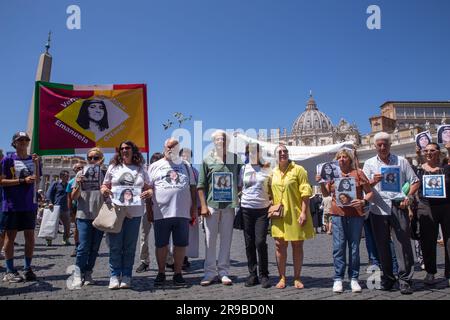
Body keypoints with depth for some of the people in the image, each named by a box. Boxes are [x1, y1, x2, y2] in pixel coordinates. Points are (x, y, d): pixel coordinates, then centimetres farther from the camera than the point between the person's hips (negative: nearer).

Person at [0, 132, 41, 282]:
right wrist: (23, 181, -15)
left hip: (30, 204, 3)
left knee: (30, 235, 5)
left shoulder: (34, 159, 8)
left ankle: (28, 269, 16)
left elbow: (37, 181, 3)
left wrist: (36, 164, -9)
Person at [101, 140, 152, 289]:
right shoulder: (113, 167, 10)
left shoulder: (141, 169, 10)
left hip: (134, 212, 0)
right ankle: (114, 275, 8)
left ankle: (126, 276, 13)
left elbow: (148, 187, 12)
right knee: (115, 245, 0)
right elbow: (104, 185, 13)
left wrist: (149, 193, -10)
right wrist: (104, 190, -10)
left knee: (130, 246, 5)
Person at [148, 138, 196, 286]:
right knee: (161, 245, 7)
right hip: (161, 213, -1)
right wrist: (149, 210, 2)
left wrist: (194, 207, 6)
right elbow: (149, 189, 8)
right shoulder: (155, 166, 9)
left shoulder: (185, 166, 13)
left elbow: (193, 187, 12)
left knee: (181, 244, 5)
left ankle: (177, 273, 18)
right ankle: (161, 273, 22)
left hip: (182, 213, 1)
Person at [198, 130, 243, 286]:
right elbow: (201, 185, 1)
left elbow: (240, 181, 11)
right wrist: (203, 205, -6)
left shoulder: (235, 158, 7)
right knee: (210, 240, 5)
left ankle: (223, 272, 18)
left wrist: (239, 201, 4)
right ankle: (210, 272, 15)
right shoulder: (207, 160, 2)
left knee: (226, 240, 7)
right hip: (211, 204, -1)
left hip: (229, 205, 2)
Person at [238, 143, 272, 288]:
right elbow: (238, 188, 16)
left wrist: (272, 202, -1)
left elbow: (273, 189, 9)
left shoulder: (267, 169, 2)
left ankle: (264, 275, 6)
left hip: (262, 209, -2)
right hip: (246, 209, 2)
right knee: (249, 243, 5)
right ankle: (252, 275, 16)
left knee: (260, 242, -9)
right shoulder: (243, 169, 7)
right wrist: (240, 196, 1)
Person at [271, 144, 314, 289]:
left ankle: (297, 278, 19)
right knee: (280, 246, 6)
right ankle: (282, 278, 18)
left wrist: (304, 212, -16)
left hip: (295, 214, -4)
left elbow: (305, 193, -9)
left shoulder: (298, 170, -5)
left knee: (297, 246, 6)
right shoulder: (273, 172, 9)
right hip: (279, 215, 4)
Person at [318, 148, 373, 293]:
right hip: (338, 215, 1)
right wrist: (321, 183, 0)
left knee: (354, 247, 5)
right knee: (338, 247, 0)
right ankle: (338, 279, 7)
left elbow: (370, 192, 5)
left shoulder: (358, 173, 5)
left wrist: (363, 201, -13)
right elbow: (326, 194, 17)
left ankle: (353, 278, 15)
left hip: (356, 215, -1)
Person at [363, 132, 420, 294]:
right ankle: (387, 278, 18)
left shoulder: (401, 161, 11)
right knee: (382, 245, 6)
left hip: (398, 206, -1)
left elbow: (415, 182, 12)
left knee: (403, 243, -4)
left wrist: (408, 197, -3)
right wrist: (373, 182, -17)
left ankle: (405, 280, 3)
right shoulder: (369, 163, 11)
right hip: (378, 208, 1)